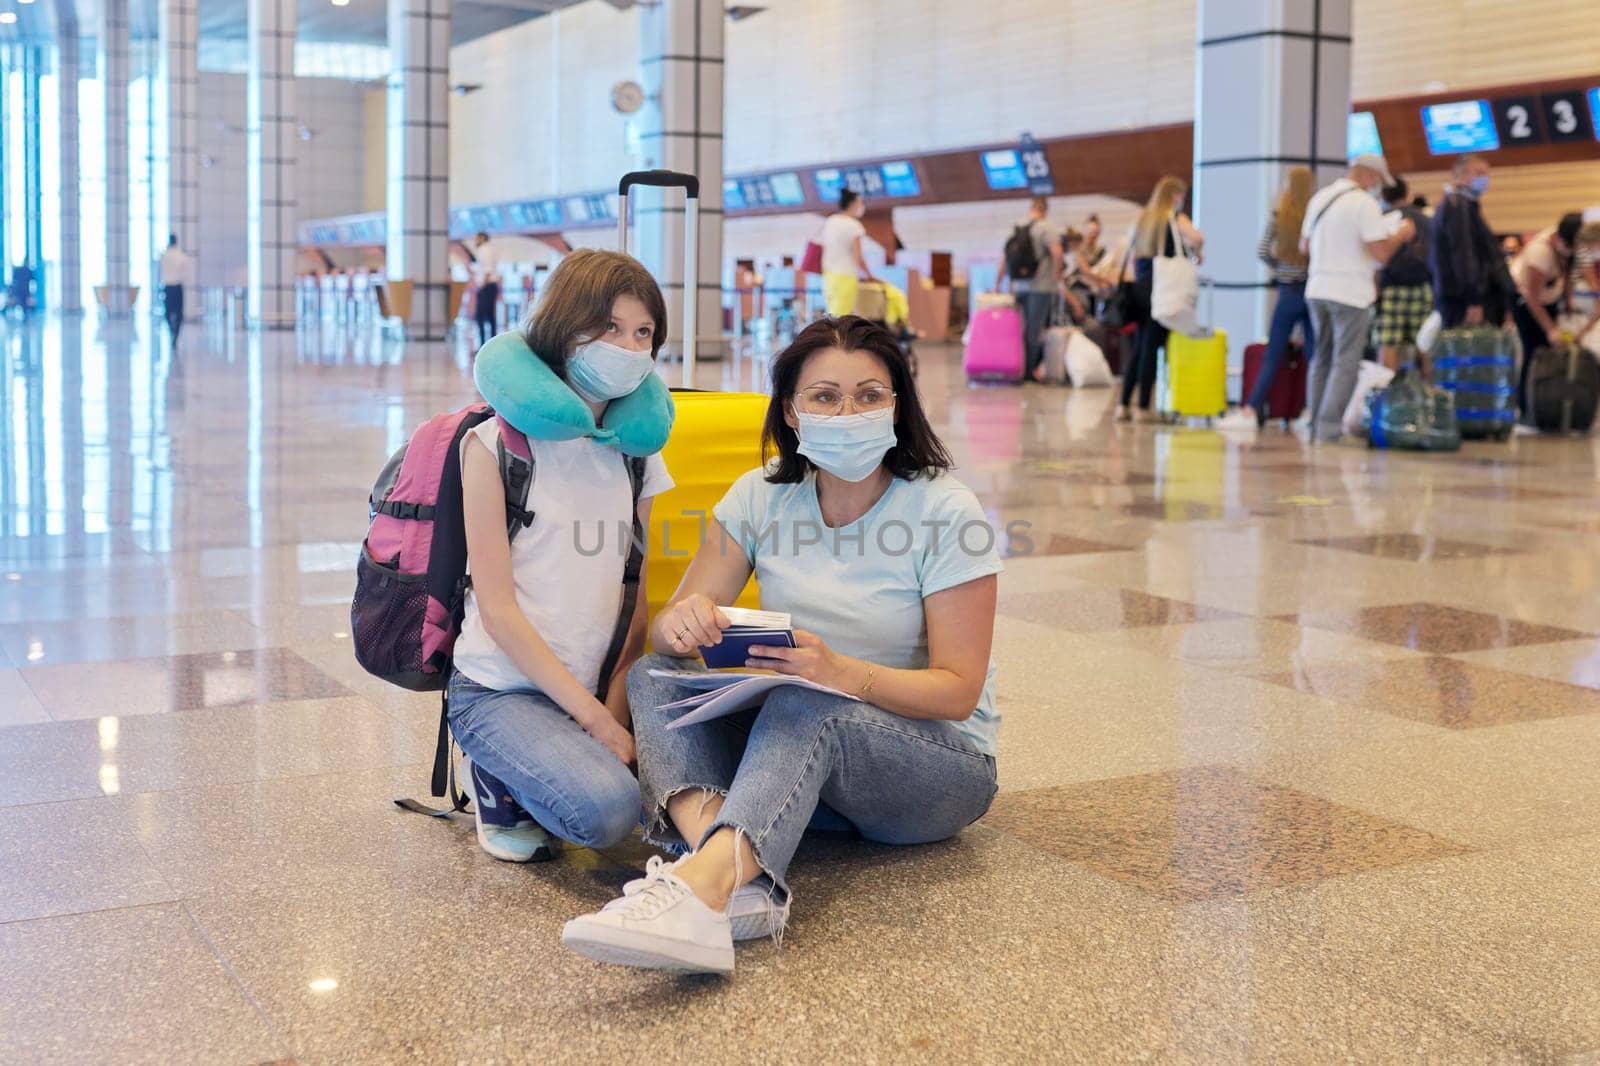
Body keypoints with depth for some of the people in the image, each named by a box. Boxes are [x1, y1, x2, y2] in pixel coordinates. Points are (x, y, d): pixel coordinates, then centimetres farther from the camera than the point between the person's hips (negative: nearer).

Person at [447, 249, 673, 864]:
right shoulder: (499, 441, -7)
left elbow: (636, 603, 7)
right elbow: (498, 610, -11)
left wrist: (616, 711, -9)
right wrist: (594, 718, -16)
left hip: (595, 690, 5)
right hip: (499, 689, -5)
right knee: (606, 809, -31)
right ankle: (501, 789, 1)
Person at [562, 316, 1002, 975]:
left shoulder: (946, 512, -13)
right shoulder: (762, 496, 0)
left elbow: (958, 691, -15)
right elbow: (669, 627, -4)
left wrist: (840, 671, -34)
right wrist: (682, 622, -31)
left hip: (940, 761, -5)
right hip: (806, 748, 5)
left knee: (804, 705, -36)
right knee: (654, 676, -19)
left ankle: (701, 886, -61)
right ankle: (738, 881, -45)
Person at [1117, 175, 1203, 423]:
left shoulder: (1143, 217, 16)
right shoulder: (1174, 216, -3)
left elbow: (1132, 255, 17)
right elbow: (1197, 238, -21)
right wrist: (1194, 250, -1)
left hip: (1140, 288, 6)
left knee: (1138, 348, 11)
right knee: (1151, 349, -4)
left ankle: (1124, 406, 9)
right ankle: (1143, 408, -3)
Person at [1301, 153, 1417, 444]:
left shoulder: (1319, 198, 11)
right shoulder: (1365, 203, -12)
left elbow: (1304, 244, 20)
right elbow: (1382, 253, -16)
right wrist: (1401, 234, 1)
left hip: (1317, 288, 7)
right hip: (1350, 293, -7)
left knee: (1322, 358, 15)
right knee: (1345, 362, -2)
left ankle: (1316, 427, 17)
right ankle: (1329, 429, -7)